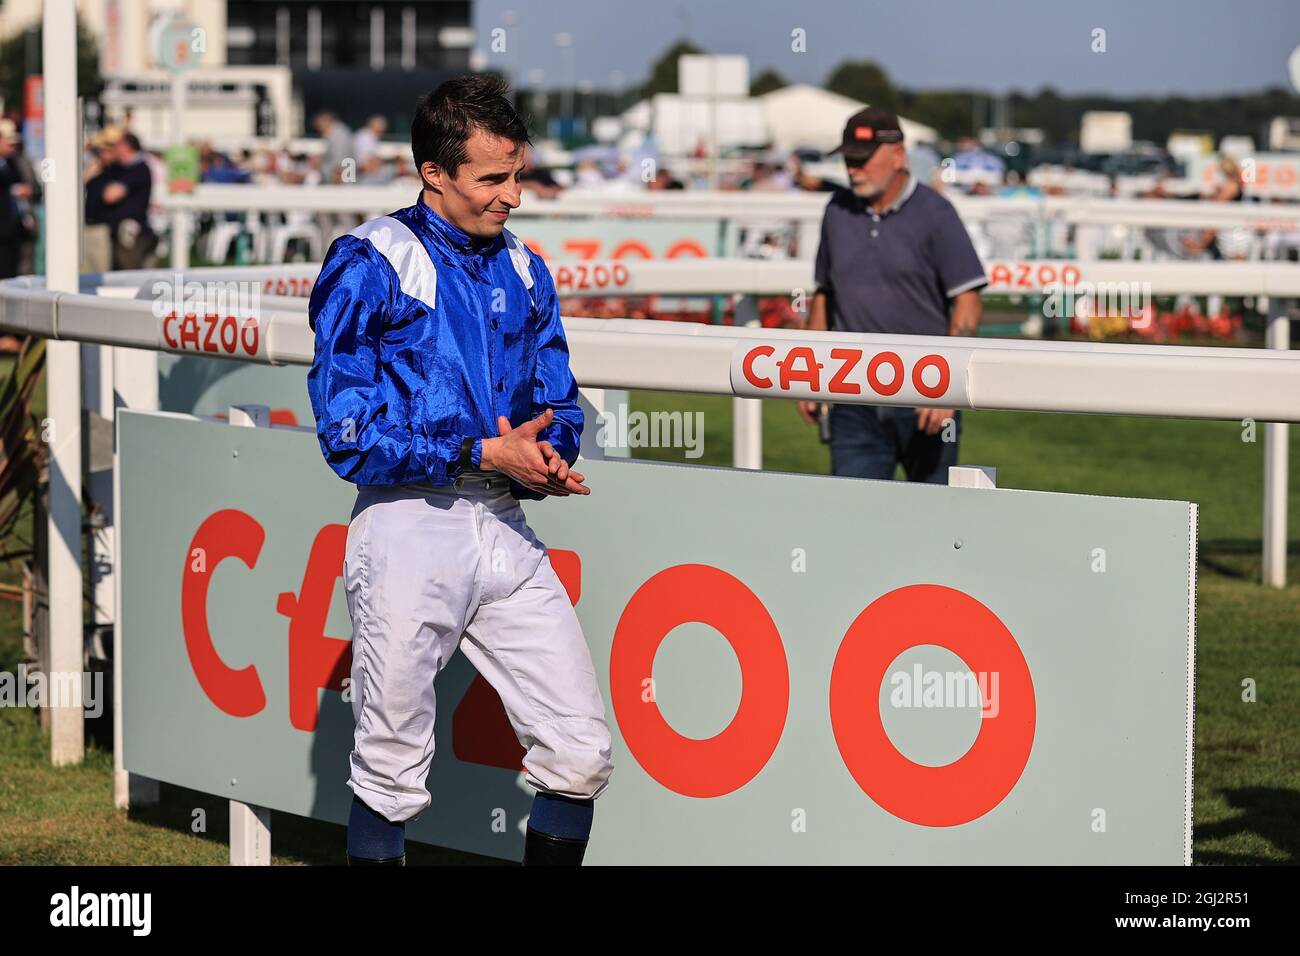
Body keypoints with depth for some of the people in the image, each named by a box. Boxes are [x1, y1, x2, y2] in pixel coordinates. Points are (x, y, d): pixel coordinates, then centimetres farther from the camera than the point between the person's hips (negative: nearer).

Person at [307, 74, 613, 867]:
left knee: (581, 755, -1)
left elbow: (560, 405, 17)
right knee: (392, 777, 3)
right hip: (409, 526, -5)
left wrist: (545, 458, -7)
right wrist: (482, 454, -16)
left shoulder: (523, 272, 14)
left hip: (506, 530, 5)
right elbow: (347, 435, -11)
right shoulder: (369, 266, -5)